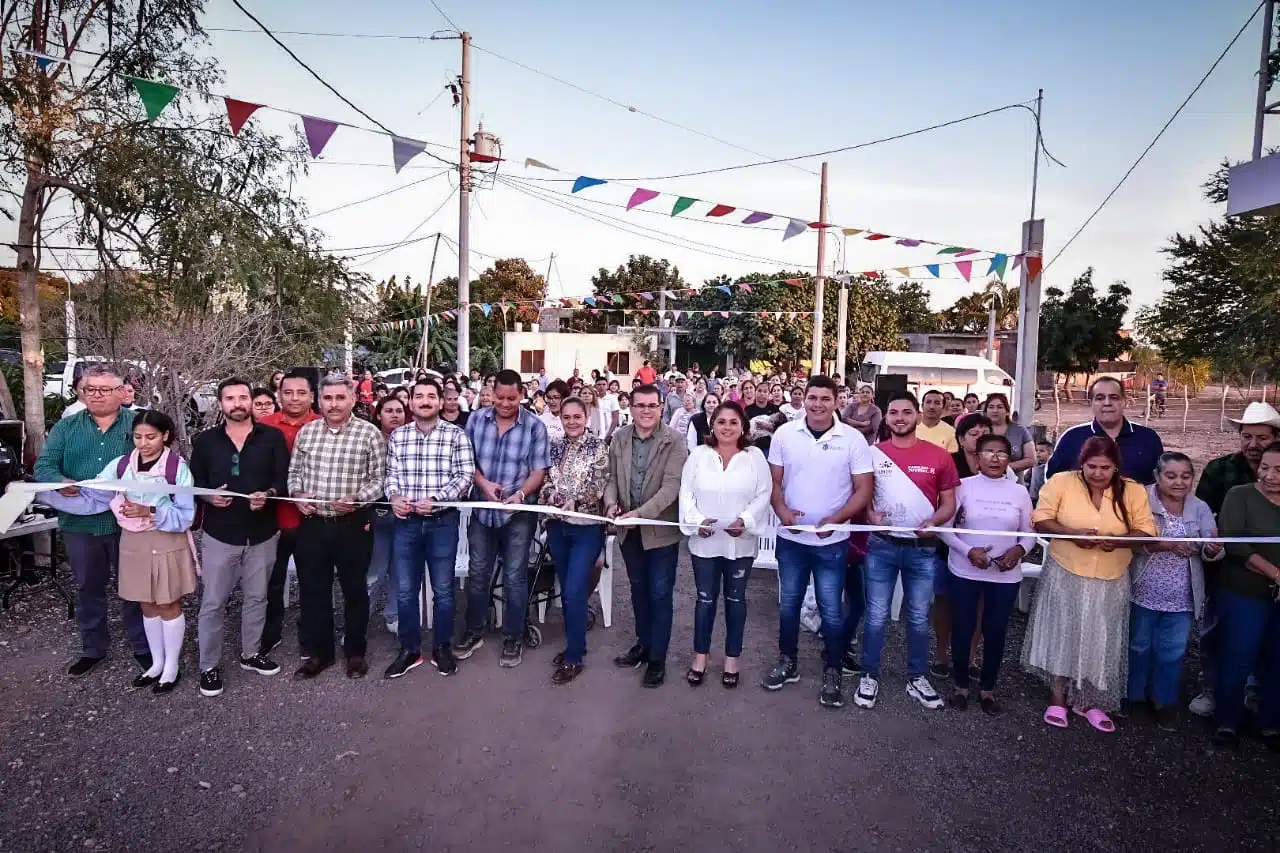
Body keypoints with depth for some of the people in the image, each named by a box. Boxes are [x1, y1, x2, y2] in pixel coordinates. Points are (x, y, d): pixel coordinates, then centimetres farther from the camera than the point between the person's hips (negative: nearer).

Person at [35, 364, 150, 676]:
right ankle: (93, 648, 34)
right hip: (80, 523, 3)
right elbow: (44, 465, -1)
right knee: (88, 588, 17)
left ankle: (142, 647, 24)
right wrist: (59, 482, -23)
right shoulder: (66, 427, 6)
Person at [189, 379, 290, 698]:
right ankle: (209, 665, 18)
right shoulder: (205, 441, 2)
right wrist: (208, 496, -15)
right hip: (219, 533, 0)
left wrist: (269, 494, -22)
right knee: (213, 603, 4)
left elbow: (285, 478, -3)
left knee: (256, 598, 14)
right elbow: (193, 483, 5)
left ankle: (251, 653, 31)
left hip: (262, 533, 1)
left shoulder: (272, 437, -1)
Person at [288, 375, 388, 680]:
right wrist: (297, 494, -5)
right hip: (312, 524, 4)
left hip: (353, 525, -3)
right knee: (312, 589, 13)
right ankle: (319, 652, 30)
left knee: (354, 589, 10)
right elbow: (294, 471, 14)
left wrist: (356, 499, -20)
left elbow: (380, 478, -6)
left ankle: (355, 651, 28)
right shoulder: (306, 431, 6)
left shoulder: (370, 433, -7)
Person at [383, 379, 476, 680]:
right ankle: (410, 649, 26)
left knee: (442, 589, 9)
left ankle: (442, 648, 26)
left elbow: (466, 476, -8)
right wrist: (394, 497, -12)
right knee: (405, 589, 9)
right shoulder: (396, 436, 6)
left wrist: (437, 499, -19)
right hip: (405, 521, 3)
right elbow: (390, 474, 8)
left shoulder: (456, 435, -4)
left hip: (442, 521, -2)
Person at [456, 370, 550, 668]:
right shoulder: (476, 419, 0)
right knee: (478, 574, 14)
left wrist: (521, 493, -24)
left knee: (514, 577, 7)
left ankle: (513, 638, 22)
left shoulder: (535, 426, -7)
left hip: (519, 513, -2)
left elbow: (539, 470, -7)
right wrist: (483, 483, -14)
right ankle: (474, 631, 32)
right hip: (481, 510, 2)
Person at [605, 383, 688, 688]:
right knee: (638, 588, 19)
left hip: (661, 528, -5)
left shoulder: (674, 441, -13)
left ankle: (657, 658, 19)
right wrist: (611, 502, -13)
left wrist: (640, 513, -30)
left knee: (660, 594, 4)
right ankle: (644, 643, 38)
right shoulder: (619, 438, 2)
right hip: (629, 529, 5)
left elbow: (671, 486, -20)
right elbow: (613, 477, 7)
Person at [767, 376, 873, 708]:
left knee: (831, 610, 6)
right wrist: (782, 510, -16)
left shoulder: (852, 438, -7)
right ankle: (787, 662, 33)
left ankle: (832, 672, 24)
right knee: (789, 604, 15)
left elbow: (863, 490, -6)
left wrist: (836, 519, -19)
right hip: (790, 538, 2)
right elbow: (774, 481, 3)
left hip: (831, 541, -2)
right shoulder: (784, 433, -2)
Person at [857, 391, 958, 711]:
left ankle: (917, 679, 28)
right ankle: (869, 676, 19)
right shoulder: (873, 453, -1)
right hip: (882, 545, -1)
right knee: (876, 616, 5)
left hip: (923, 548, 1)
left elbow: (949, 502, 4)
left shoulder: (939, 456, 0)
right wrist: (871, 514, -15)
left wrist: (933, 522, -15)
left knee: (919, 618, 12)